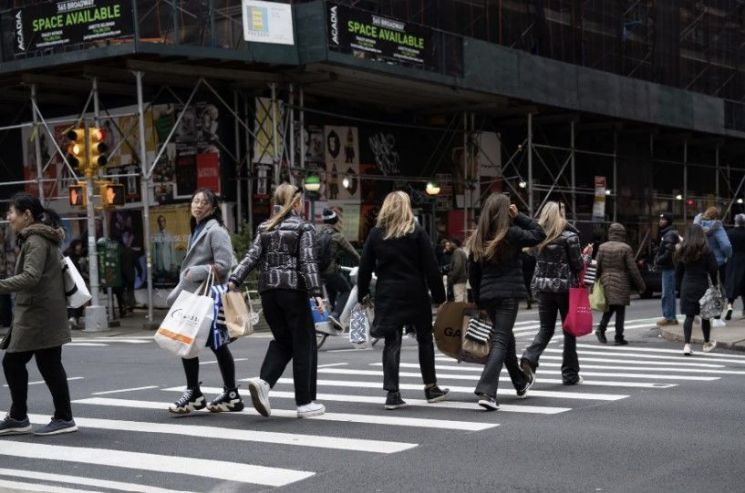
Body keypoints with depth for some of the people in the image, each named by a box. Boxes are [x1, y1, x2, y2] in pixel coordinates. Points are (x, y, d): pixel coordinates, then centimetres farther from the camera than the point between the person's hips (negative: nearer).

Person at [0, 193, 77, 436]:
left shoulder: (36, 241, -13)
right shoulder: (42, 238, 17)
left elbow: (30, 277, -25)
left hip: (40, 316, -10)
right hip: (33, 315, 10)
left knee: (49, 365, -2)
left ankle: (64, 419, 7)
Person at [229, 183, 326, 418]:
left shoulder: (265, 227, 12)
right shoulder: (304, 227, -2)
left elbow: (252, 256, 1)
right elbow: (307, 262, -12)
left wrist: (234, 280, -3)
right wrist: (316, 293, -15)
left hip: (268, 290, 5)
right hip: (293, 290, -5)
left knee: (282, 340, 16)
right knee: (304, 344, 4)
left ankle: (263, 381, -9)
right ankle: (305, 403, 6)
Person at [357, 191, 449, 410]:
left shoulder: (376, 233, 3)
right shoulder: (417, 232, -4)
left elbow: (365, 267, 3)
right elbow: (431, 267, -6)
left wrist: (362, 294, 11)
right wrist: (439, 296, -1)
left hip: (387, 295, 2)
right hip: (415, 294, -2)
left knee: (392, 343, 4)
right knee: (425, 339, 14)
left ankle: (392, 394, -2)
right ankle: (431, 388, 22)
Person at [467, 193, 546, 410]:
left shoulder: (477, 238, 6)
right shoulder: (511, 234, -10)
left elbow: (473, 272, 8)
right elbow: (539, 235, -1)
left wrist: (478, 300, 15)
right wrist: (519, 216, 2)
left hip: (487, 295, 6)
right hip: (508, 294, -6)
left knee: (505, 337, 21)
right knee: (500, 340, -7)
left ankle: (521, 383, 38)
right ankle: (487, 392, -20)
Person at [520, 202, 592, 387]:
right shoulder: (569, 236, -9)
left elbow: (538, 261, 9)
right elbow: (578, 266, -6)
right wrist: (587, 255, 11)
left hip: (543, 286, 4)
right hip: (565, 287, -4)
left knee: (546, 329, 10)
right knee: (569, 330, 9)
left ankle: (529, 358, -15)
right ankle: (570, 374, 14)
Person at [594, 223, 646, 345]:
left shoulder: (602, 247, 4)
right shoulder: (626, 248, -7)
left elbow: (598, 266, 2)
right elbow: (633, 270, -6)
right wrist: (641, 285, 2)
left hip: (606, 281, 4)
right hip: (620, 283, -4)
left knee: (610, 308, 17)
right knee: (620, 310, 3)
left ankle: (601, 329, -3)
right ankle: (619, 337, 3)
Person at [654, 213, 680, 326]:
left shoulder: (670, 234, -14)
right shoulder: (665, 233, 19)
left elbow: (669, 252, -22)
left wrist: (658, 260, -15)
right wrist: (658, 259, 11)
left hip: (669, 267, -11)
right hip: (668, 267, 11)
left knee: (667, 293, -8)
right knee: (669, 293, 13)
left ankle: (669, 317, -6)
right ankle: (671, 317, 19)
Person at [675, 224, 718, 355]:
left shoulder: (683, 252, 3)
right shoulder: (707, 251, -8)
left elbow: (678, 272, 8)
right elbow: (714, 271, -9)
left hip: (687, 287, 3)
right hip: (702, 286, -3)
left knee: (689, 316, 4)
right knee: (705, 316, 13)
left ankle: (686, 344, -7)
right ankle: (707, 343, 27)